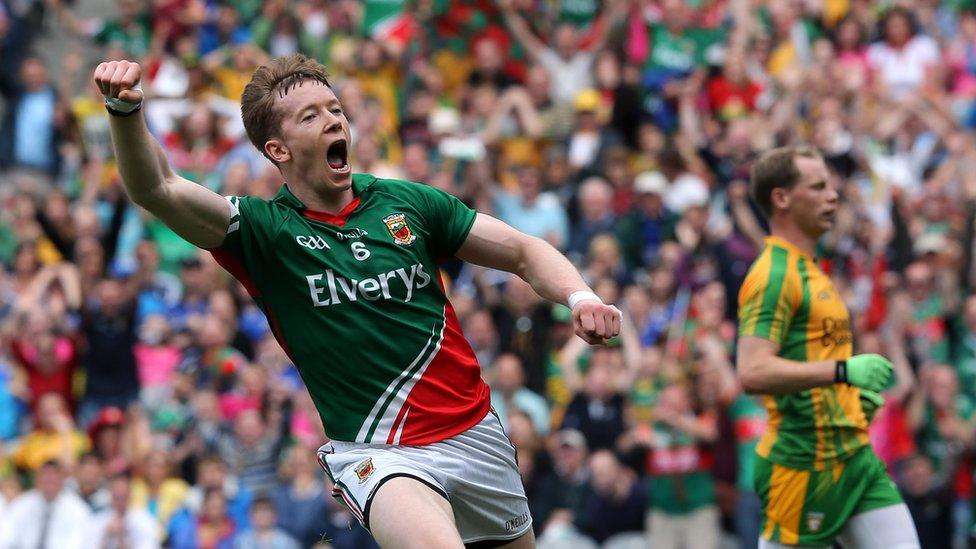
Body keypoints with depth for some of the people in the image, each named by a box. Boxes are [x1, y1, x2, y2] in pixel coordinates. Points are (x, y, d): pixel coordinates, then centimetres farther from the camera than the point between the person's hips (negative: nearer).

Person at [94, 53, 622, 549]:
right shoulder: (265, 229, -5)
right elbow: (157, 190, -20)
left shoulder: (408, 203, 4)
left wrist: (580, 297, -9)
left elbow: (524, 252, 12)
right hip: (377, 452, -5)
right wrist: (125, 110, -39)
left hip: (474, 430, 5)